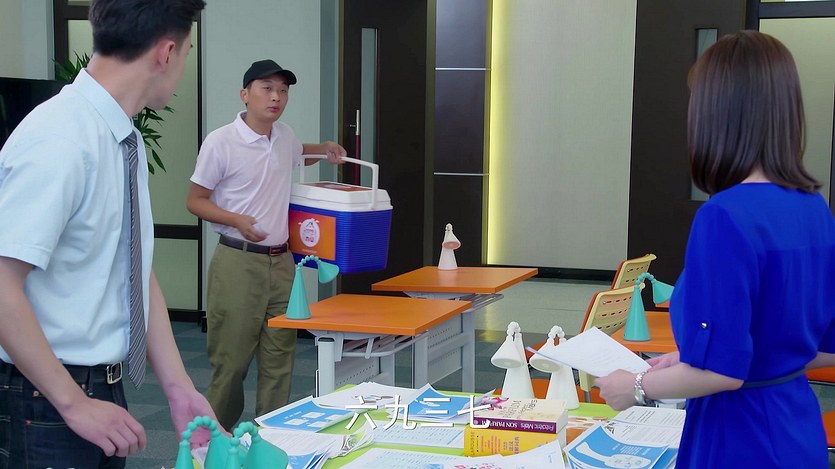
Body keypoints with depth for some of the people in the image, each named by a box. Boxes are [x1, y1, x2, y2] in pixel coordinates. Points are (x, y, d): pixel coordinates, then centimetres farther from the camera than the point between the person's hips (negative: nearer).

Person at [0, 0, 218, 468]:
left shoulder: (127, 141, 4)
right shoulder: (60, 140, -22)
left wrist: (179, 388, 4)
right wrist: (74, 403, -21)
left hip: (104, 390, 8)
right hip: (47, 405, -8)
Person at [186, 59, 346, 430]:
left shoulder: (285, 137, 10)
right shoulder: (221, 142, -10)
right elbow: (195, 200, -4)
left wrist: (324, 149, 14)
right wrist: (237, 221, -20)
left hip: (281, 262, 6)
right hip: (238, 262, -6)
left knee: (279, 359, 8)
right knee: (231, 359, -1)